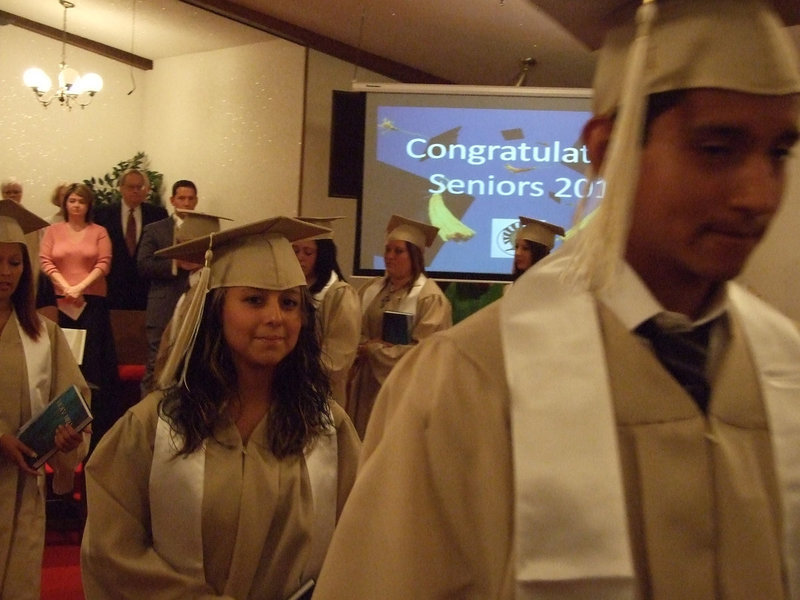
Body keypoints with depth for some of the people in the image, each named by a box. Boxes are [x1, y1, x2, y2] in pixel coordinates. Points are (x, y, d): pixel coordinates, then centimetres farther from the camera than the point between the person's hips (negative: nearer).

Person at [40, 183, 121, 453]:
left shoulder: (99, 231, 5)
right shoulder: (53, 230, 9)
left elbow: (103, 264, -4)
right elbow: (46, 262, 1)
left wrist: (81, 287, -14)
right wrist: (66, 288, -11)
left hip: (93, 301, -1)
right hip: (62, 301, 1)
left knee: (94, 357, -3)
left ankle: (99, 419, 2)